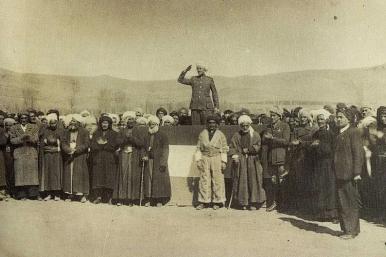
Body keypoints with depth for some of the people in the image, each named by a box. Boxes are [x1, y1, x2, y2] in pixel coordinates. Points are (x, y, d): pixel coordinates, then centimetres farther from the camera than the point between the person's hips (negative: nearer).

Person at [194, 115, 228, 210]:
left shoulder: (220, 135, 7)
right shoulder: (202, 134, 11)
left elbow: (224, 149, 4)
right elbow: (199, 148, 11)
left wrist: (223, 162, -3)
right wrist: (198, 160, 2)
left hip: (217, 159, -1)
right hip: (205, 159, 1)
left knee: (217, 180, -1)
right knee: (204, 180, 0)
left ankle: (217, 202, 9)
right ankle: (203, 202, 6)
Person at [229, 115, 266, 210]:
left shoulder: (255, 135, 6)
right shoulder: (236, 136, 8)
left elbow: (258, 146, -2)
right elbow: (232, 148, 4)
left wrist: (248, 150, -6)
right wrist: (234, 155, -13)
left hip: (253, 162, 0)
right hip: (240, 162, 1)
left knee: (253, 181, -4)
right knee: (241, 181, -1)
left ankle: (253, 202, 0)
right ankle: (243, 203, 5)